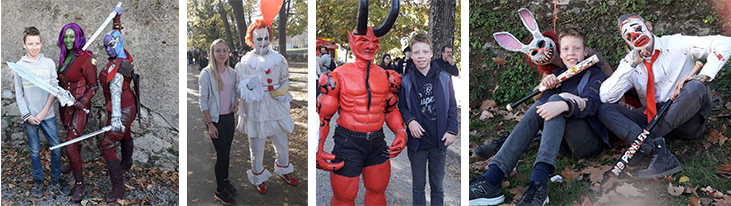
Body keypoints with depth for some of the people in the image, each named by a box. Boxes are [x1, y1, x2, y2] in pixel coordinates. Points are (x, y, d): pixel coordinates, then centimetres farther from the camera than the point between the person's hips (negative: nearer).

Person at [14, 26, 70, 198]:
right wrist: (27, 116, -7)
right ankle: (38, 182, 21)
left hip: (48, 115, 1)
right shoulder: (19, 66, -1)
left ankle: (56, 181, 16)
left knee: (56, 149, 1)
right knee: (35, 151, 7)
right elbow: (19, 95, 1)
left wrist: (43, 113, -8)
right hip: (29, 117, -1)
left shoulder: (49, 63, 0)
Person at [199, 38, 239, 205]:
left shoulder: (231, 72, 1)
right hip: (215, 119, -5)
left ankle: (225, 180, 34)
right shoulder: (206, 73, -15)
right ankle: (219, 191, 12)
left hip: (229, 117, 5)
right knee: (222, 153, -2)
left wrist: (236, 102, -3)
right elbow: (203, 101, -14)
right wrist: (210, 124, -16)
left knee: (226, 152, 13)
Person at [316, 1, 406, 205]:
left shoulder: (385, 77, 7)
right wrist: (317, 151, -16)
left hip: (377, 142, 5)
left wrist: (400, 133, 1)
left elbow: (391, 110, 18)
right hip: (348, 143, -4)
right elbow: (322, 116, -6)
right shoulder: (338, 77, -7)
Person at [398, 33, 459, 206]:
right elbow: (402, 107, 6)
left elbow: (452, 106, 5)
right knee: (418, 185, 11)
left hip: (439, 140, 1)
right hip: (417, 140, 0)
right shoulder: (406, 81, -2)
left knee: (438, 185, 12)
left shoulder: (444, 78, 0)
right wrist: (410, 121, -14)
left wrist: (452, 130, -4)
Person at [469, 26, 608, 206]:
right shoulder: (557, 75, 19)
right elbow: (545, 102, 2)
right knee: (538, 107, -21)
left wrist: (563, 104, -40)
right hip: (565, 140, 4)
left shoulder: (595, 74, 3)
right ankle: (491, 179, -39)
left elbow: (591, 104, -19)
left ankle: (539, 182, -50)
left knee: (556, 101, -26)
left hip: (591, 141, -4)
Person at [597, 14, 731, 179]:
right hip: (651, 119, 3)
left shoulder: (677, 45, 2)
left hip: (685, 119, -3)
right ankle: (658, 152, -38)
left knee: (695, 88, -33)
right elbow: (605, 97, -5)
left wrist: (702, 76, -21)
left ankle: (647, 141, -26)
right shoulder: (629, 63, 10)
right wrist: (632, 65, -10)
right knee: (605, 110, -17)